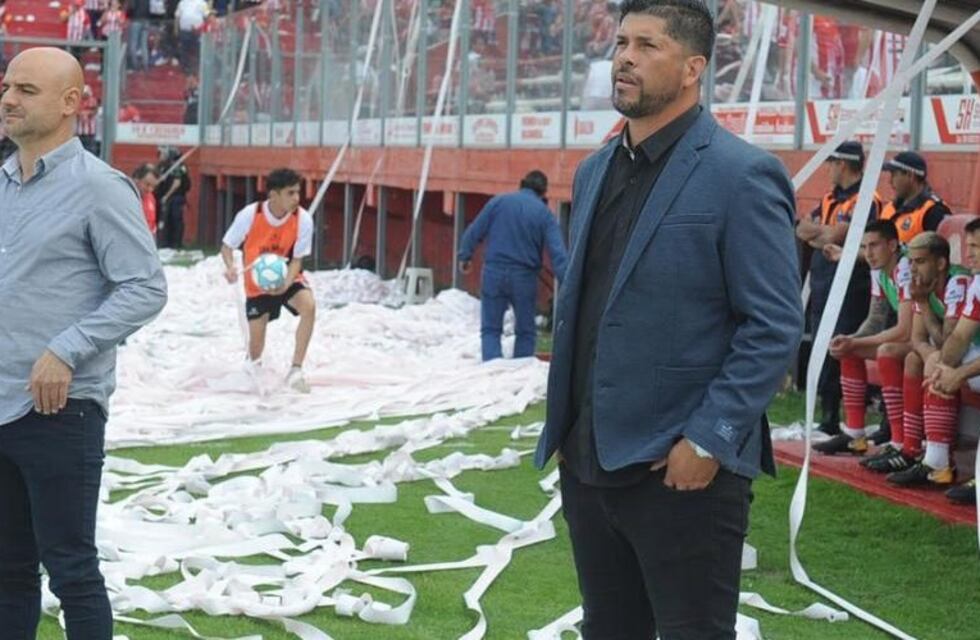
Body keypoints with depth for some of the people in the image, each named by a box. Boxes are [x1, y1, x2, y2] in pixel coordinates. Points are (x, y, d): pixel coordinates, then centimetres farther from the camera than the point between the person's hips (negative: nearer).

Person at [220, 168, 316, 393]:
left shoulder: (303, 219, -22)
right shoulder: (249, 215, -23)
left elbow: (297, 259, -14)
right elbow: (227, 245, -10)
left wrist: (286, 284, -33)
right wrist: (230, 267, -31)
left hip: (288, 278, 0)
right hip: (257, 282, 0)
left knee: (309, 306, -31)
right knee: (256, 339, 6)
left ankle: (296, 370, -25)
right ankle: (253, 368, 47)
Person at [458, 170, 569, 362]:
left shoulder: (498, 202, 2)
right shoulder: (544, 214, -1)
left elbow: (474, 232, 3)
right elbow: (558, 253, -8)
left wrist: (465, 256, 17)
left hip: (494, 273, 0)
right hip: (525, 277, 0)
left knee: (490, 329, 7)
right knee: (525, 332, 14)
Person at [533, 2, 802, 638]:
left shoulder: (741, 175, -12)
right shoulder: (595, 171, 13)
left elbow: (775, 327, -15)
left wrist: (708, 441, -18)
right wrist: (564, 425, 14)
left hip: (682, 468, -7)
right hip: (588, 460, 8)